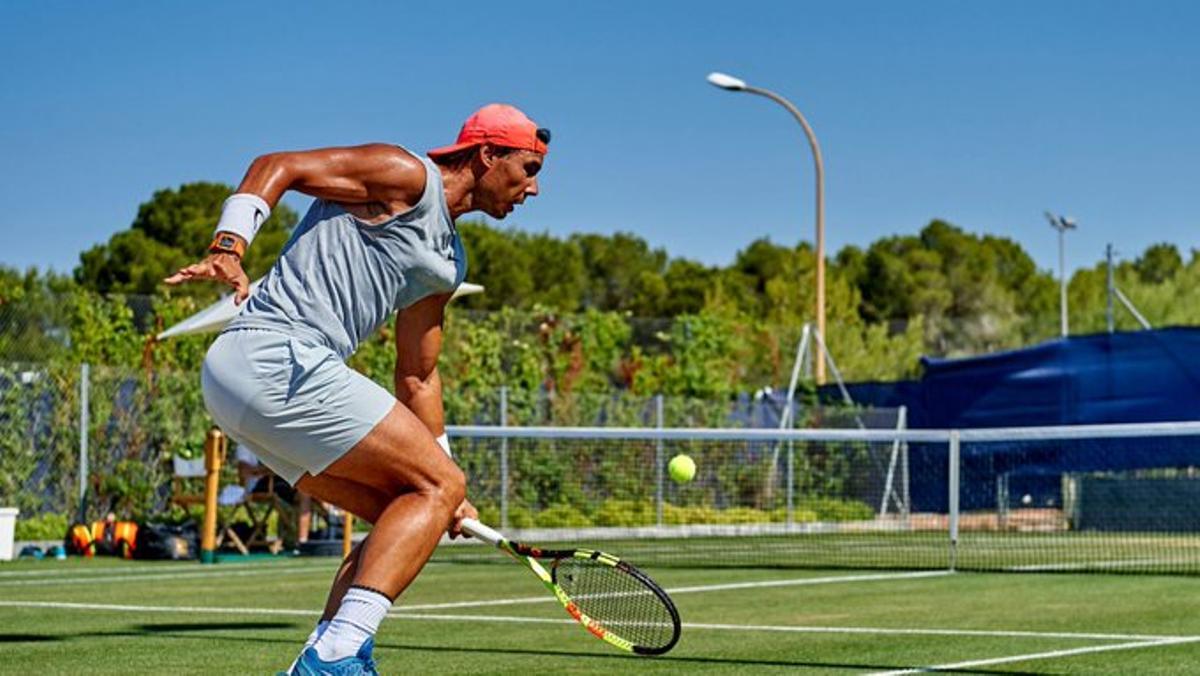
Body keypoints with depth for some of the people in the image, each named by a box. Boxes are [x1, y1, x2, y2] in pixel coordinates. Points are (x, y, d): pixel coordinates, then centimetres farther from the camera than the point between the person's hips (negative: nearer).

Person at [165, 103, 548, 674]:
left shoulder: (447, 262, 25)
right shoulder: (407, 175, -2)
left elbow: (416, 376, 30)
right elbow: (275, 166, -9)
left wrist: (447, 494, 27)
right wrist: (228, 248, -25)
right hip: (274, 355, -10)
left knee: (404, 514, 12)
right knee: (438, 484, -12)